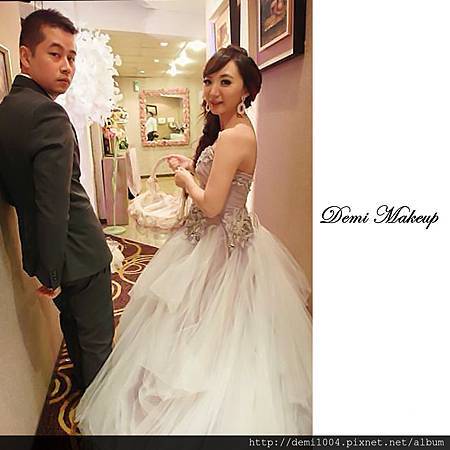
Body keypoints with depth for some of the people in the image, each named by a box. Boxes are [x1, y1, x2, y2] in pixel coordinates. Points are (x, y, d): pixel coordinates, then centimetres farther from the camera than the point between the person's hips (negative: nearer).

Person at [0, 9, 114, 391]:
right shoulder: (49, 114, -23)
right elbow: (54, 206, -27)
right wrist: (51, 273, -18)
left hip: (39, 247, 9)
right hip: (78, 252, -9)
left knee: (72, 324, 28)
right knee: (97, 334, 12)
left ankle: (82, 381, 51)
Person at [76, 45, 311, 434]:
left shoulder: (233, 136, -24)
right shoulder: (234, 128, 7)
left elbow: (211, 206, -24)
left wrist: (186, 180, -7)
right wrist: (192, 167, 10)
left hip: (220, 246, -10)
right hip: (229, 238, 10)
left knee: (210, 337, 9)